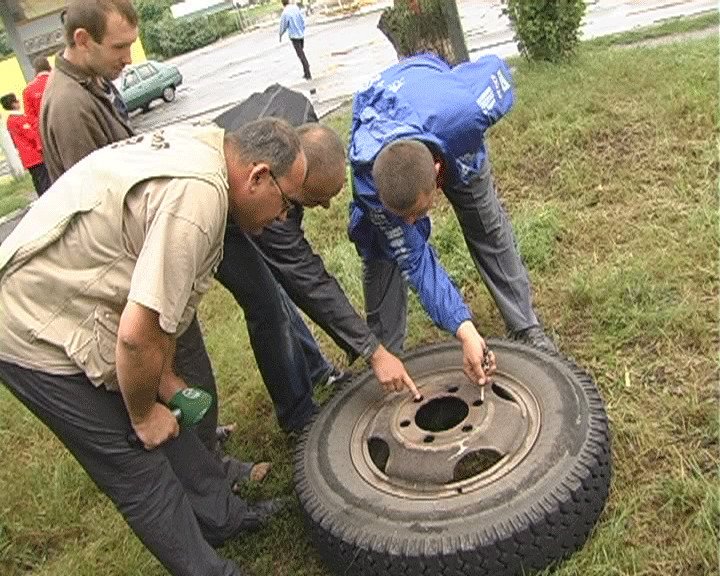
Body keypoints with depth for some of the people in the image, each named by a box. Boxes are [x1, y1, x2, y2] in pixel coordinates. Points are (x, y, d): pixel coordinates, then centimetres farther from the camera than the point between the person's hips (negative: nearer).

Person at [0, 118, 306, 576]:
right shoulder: (197, 196, -29)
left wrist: (164, 376, 12)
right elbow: (136, 335, -30)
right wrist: (142, 414, -12)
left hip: (54, 307, 9)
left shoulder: (198, 148, 2)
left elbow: (154, 293, 10)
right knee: (138, 469, 4)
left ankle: (222, 517, 37)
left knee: (166, 419, 19)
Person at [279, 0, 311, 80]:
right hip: (301, 34, 5)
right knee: (302, 52, 20)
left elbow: (283, 26, -7)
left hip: (294, 36, -5)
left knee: (301, 55, -1)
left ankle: (308, 75, -3)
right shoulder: (297, 8, 0)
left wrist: (280, 35, 11)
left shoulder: (285, 13, -16)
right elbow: (303, 20, 6)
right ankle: (306, 72, 23)